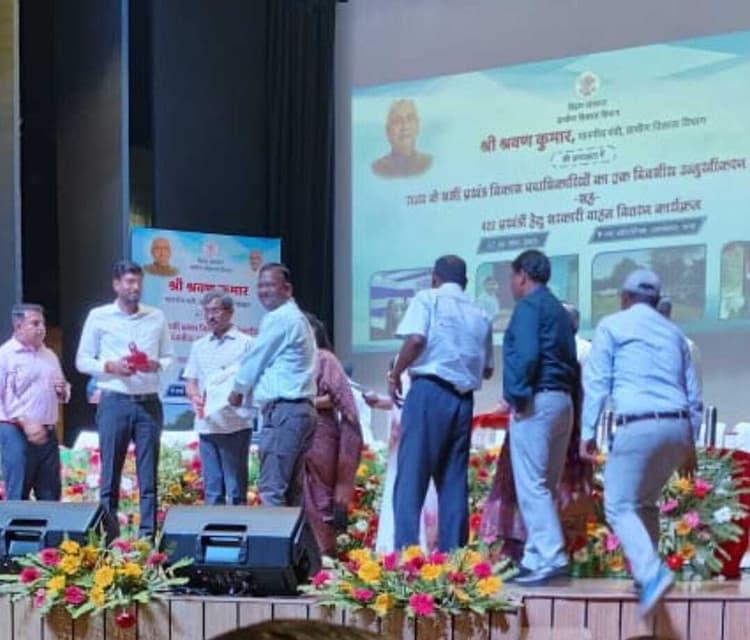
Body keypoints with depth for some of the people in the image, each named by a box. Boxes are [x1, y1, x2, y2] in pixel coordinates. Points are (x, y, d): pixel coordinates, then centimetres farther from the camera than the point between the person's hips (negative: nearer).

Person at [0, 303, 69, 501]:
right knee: (17, 497, -4)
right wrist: (25, 423, -21)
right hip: (17, 433, -7)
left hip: (48, 433, 7)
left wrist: (63, 391, 2)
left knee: (50, 497, 8)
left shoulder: (50, 355, 17)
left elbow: (63, 392, 27)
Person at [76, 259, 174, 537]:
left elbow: (169, 357, 12)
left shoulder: (157, 317, 10)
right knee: (110, 474, 1)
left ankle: (148, 535, 6)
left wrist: (157, 365, -9)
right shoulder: (99, 316, 4)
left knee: (148, 476, 2)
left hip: (149, 402, 2)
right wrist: (110, 366, -13)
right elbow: (82, 361, 4)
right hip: (114, 401, -2)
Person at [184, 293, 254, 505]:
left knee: (235, 490, -2)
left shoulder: (245, 343, 1)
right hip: (206, 425, 5)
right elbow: (190, 381, 16)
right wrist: (195, 397, -5)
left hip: (235, 425, -5)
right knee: (212, 489, 8)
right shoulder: (199, 346, 17)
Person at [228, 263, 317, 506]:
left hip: (283, 410, -10)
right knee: (292, 489, 10)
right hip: (302, 409, 10)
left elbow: (255, 358, -2)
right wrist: (253, 389, 26)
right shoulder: (296, 317, 21)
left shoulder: (278, 318, -9)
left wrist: (238, 390, 13)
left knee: (271, 488, -12)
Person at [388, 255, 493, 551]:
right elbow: (487, 370, 16)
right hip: (464, 399, 5)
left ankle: (406, 551, -12)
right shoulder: (480, 315, 15)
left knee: (411, 475, -5)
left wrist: (395, 375, -3)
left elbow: (416, 339, -15)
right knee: (454, 480, 10)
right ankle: (452, 553, 8)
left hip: (430, 392, -5)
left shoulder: (427, 298, 1)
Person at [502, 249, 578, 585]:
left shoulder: (529, 306, -5)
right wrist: (568, 398, 15)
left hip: (537, 401, -9)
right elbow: (570, 359, 18)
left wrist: (517, 395, -14)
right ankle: (536, 557, 13)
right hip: (562, 401, 9)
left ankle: (551, 557, -16)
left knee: (531, 485, -10)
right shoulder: (559, 310, 21)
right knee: (544, 486, 11)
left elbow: (526, 355, -19)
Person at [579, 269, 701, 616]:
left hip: (638, 426, -6)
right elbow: (693, 395, 21)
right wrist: (690, 444, 26)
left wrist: (587, 432, 0)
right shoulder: (674, 333, 21)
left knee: (619, 506, -3)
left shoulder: (612, 325, 6)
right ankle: (646, 571, 15)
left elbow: (596, 381, 0)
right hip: (678, 427, 6)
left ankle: (652, 572, -24)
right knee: (645, 501, 22)